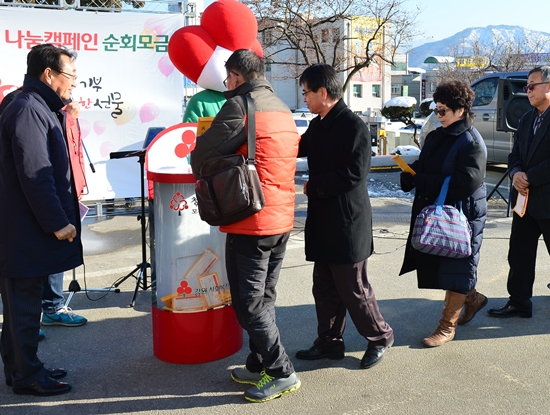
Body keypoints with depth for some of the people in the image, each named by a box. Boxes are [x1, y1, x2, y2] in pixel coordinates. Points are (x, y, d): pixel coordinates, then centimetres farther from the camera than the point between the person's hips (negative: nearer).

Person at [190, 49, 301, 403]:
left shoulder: (240, 105, -12)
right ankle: (259, 367, 26)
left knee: (249, 302, 1)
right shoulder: (283, 109, 15)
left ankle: (282, 372, 7)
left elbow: (204, 151, -11)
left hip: (251, 221, -9)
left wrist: (200, 171, 12)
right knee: (264, 298, 16)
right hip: (282, 218, 9)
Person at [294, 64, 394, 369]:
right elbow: (298, 148, 28)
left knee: (353, 289, 2)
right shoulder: (318, 125, 10)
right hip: (323, 222, 9)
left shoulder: (353, 126, -15)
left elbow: (354, 173, -22)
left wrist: (313, 186, -13)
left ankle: (380, 337, 23)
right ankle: (329, 343, 28)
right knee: (325, 288, 15)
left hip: (347, 223, -8)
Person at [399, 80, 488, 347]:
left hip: (462, 216, -8)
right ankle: (472, 298, 42)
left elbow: (468, 181, -24)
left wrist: (423, 182, -21)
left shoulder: (471, 142, -16)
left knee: (456, 269, 3)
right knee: (437, 265, 17)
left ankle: (447, 326, 16)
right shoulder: (436, 136, 9)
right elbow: (422, 167, 14)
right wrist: (410, 175, -11)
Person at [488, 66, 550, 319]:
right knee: (519, 255, 11)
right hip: (525, 199, 7)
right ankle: (519, 302, 23)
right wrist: (516, 173, -6)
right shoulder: (526, 120, 13)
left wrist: (529, 177, -17)